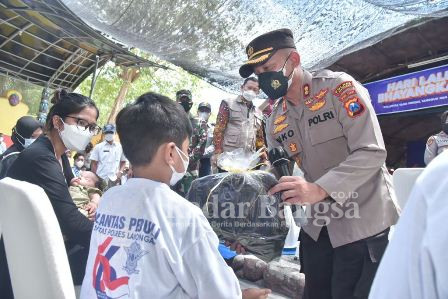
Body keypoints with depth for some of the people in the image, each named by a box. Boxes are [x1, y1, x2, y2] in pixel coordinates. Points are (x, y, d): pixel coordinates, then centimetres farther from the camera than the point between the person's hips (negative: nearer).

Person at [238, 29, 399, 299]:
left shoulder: (340, 88, -14)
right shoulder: (276, 121, 5)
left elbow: (371, 153, -22)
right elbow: (277, 178, 7)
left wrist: (319, 190, -34)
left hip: (362, 222, -6)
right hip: (318, 226, 6)